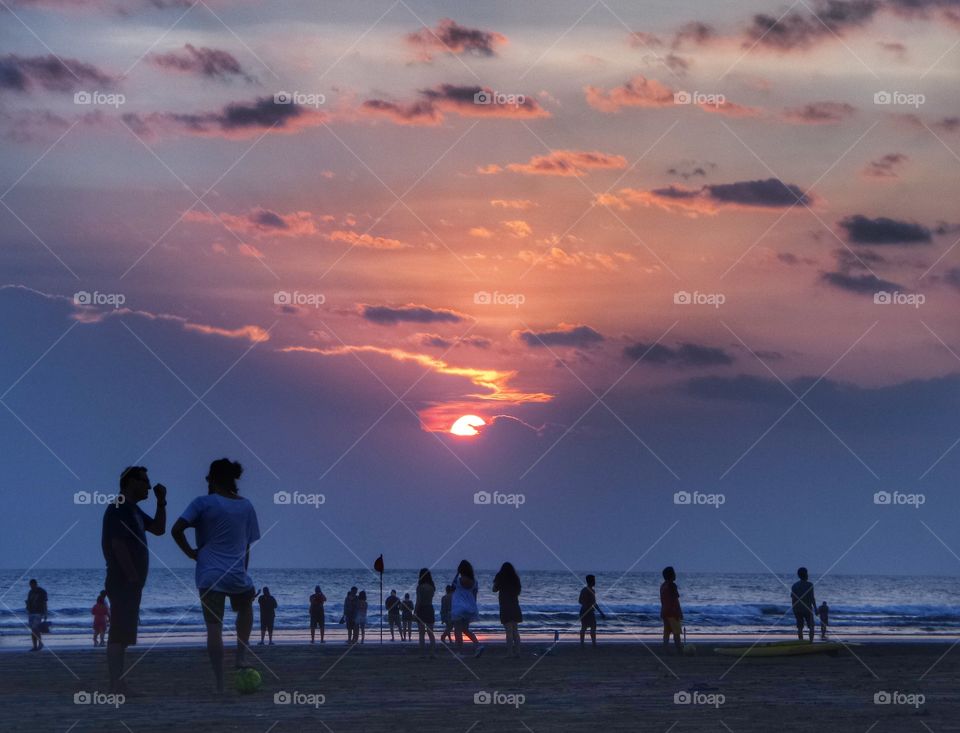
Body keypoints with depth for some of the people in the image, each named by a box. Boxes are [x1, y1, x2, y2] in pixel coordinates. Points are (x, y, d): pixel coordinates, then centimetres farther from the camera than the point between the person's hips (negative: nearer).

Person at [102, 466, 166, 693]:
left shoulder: (133, 510, 19)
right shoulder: (118, 509, -12)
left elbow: (158, 529, 24)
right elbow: (118, 545, -20)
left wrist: (161, 502, 12)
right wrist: (132, 577, -22)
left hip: (130, 583, 10)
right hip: (123, 582, -10)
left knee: (122, 634, 10)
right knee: (119, 634, -12)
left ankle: (118, 683, 13)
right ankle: (116, 684, -14)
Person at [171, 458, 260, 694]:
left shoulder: (204, 503, -4)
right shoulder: (246, 506, 8)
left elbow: (176, 530, -13)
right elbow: (246, 548, 12)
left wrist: (191, 553, 0)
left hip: (209, 575, -3)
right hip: (237, 576, 3)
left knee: (214, 629, 0)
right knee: (245, 608, 32)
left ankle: (220, 684, -2)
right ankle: (242, 658, 18)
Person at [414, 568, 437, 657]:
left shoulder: (420, 587, -11)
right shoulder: (432, 587, 4)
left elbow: (418, 601, -15)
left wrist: (415, 611, -9)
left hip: (421, 610, -4)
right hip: (430, 609, 4)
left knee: (421, 634, 1)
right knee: (431, 633, 9)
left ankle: (422, 653, -1)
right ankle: (433, 652, 1)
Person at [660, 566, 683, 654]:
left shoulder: (663, 585, 12)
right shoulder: (672, 585, -14)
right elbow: (675, 601, -17)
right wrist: (679, 613, -15)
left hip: (664, 612, 8)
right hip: (672, 612, -8)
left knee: (667, 632, 9)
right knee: (676, 633, -6)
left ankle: (665, 650, 6)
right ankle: (679, 652, -7)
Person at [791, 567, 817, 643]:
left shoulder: (795, 585, 4)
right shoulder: (809, 585, -10)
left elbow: (792, 598, 5)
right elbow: (812, 598, -14)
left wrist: (794, 609, 13)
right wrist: (815, 608, -6)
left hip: (797, 610, 4)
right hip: (807, 609, -4)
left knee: (800, 627, 7)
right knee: (811, 627, 7)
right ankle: (811, 642, -3)